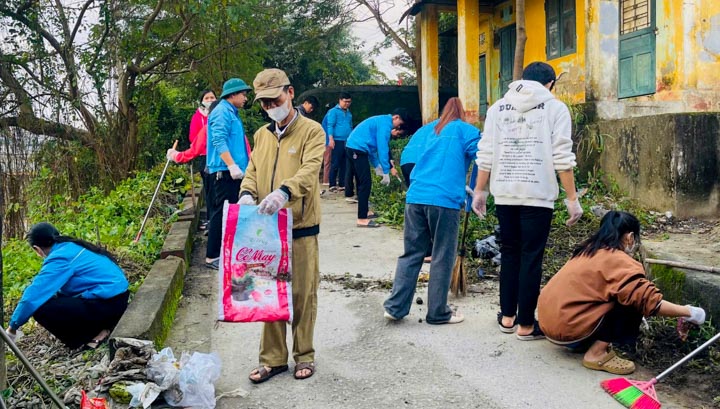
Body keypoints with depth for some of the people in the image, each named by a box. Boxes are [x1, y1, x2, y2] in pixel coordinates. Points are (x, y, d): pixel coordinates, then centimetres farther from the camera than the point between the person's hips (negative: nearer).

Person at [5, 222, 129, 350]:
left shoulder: (59, 258, -12)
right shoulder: (72, 247, 15)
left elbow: (34, 295, -14)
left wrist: (12, 328, -2)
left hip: (108, 304, -10)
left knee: (40, 309, -12)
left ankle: (96, 335, -6)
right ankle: (101, 327, 12)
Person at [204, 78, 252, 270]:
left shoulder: (231, 112, 20)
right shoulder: (222, 112, -11)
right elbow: (219, 141, -22)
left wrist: (239, 166, 28)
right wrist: (232, 166, -29)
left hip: (232, 172, 10)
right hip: (224, 171, -10)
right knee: (222, 212, -9)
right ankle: (212, 256, -4)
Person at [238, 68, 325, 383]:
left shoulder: (311, 131, -4)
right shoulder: (262, 134, 14)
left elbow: (309, 171, -18)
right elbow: (252, 170, 12)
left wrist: (284, 192, -36)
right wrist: (248, 194, -11)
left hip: (301, 227, -5)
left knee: (303, 293, 5)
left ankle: (304, 355, 21)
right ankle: (273, 358, 20)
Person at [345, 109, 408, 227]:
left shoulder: (381, 121, 20)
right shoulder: (385, 124, -11)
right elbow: (383, 149, -16)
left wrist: (377, 166, 23)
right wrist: (386, 172, -13)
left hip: (352, 147, 10)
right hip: (358, 149, -10)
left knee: (362, 181, 18)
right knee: (366, 183, -8)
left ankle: (364, 212, 28)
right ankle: (362, 219, -8)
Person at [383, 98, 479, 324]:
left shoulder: (426, 130, 21)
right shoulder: (466, 130, 7)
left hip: (415, 197, 5)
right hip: (445, 200, -5)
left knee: (411, 254, 10)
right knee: (442, 258, 4)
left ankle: (395, 307, 8)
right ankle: (438, 312, 11)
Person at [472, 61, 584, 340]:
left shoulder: (498, 107, 11)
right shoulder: (555, 108, 1)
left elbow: (486, 154, 8)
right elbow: (562, 157, -6)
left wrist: (480, 190, 15)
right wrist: (572, 198, -3)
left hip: (504, 193, 4)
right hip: (537, 194, -3)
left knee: (509, 253, 15)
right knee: (531, 257, 3)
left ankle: (507, 317, 21)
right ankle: (526, 324, 7)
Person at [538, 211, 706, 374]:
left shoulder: (589, 249, 14)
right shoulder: (619, 261, -12)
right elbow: (651, 302, -16)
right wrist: (689, 312, 0)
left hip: (549, 320, 9)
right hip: (567, 327, -9)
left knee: (624, 296, 19)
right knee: (632, 302, -4)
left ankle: (586, 343, 15)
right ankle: (596, 354, -5)